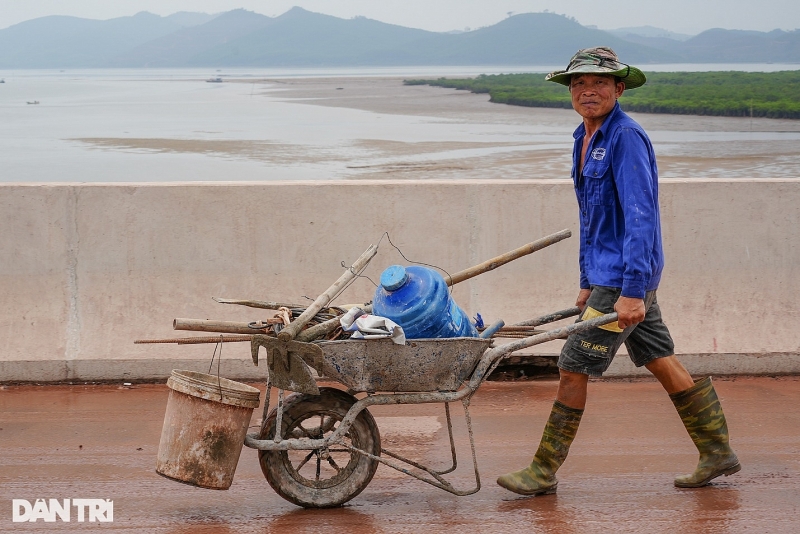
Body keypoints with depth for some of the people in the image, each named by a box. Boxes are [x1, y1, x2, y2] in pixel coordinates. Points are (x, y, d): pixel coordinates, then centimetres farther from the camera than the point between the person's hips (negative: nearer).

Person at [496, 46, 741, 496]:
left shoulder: (626, 137, -17)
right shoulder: (586, 138, 13)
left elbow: (640, 218, -23)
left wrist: (632, 290, -27)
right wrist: (588, 283, 21)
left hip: (626, 276, -10)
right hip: (608, 274, 10)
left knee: (573, 369, -5)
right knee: (662, 362, 14)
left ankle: (544, 472, 4)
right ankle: (718, 452, 21)